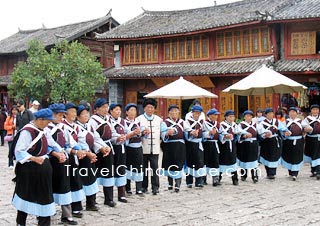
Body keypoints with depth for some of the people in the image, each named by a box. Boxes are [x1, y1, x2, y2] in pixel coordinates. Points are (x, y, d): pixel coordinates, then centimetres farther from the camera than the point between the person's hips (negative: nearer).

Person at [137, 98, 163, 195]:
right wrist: (142, 132, -19)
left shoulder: (159, 119, 14)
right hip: (143, 148, -1)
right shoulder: (139, 119, 4)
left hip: (155, 148, 1)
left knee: (155, 168, -5)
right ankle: (144, 187, 15)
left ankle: (155, 187, 1)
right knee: (144, 168, 5)